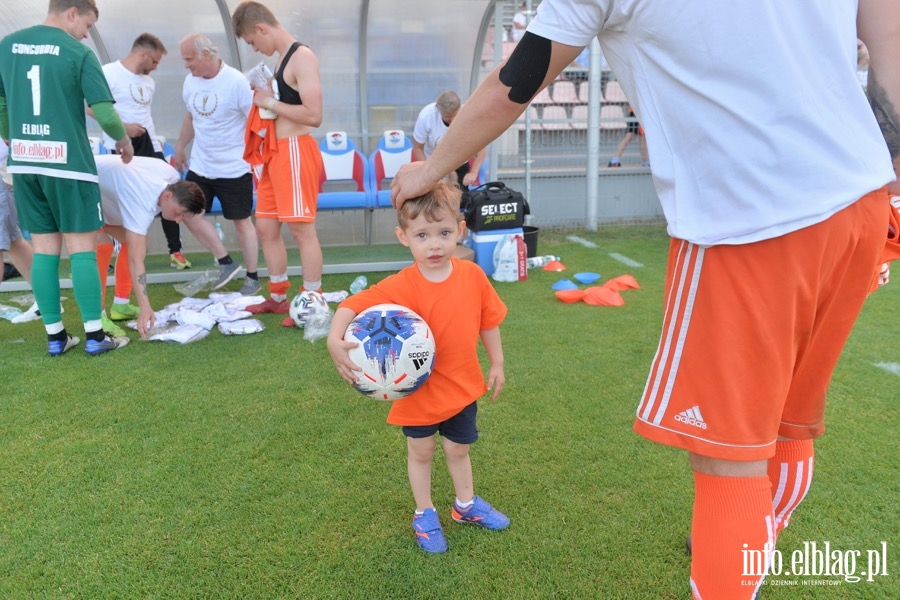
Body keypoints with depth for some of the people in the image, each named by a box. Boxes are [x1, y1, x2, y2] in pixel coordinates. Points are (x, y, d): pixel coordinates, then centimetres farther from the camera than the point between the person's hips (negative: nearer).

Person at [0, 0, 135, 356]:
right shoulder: (78, 53, -6)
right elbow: (104, 112, -11)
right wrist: (124, 142, 8)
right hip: (68, 163, -5)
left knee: (44, 249, 8)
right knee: (81, 248, 0)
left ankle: (55, 337, 12)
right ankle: (95, 336, 3)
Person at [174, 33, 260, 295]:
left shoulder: (236, 81, -16)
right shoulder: (190, 81, 3)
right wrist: (180, 147, 23)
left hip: (234, 168, -6)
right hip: (200, 166, 6)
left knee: (241, 221, 3)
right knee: (188, 213, 2)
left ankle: (252, 278, 17)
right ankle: (226, 262, 17)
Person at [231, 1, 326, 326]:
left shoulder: (302, 57, -11)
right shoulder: (282, 58, 17)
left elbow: (314, 115, -21)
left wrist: (269, 102, -12)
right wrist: (264, 96, 7)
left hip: (295, 151, -10)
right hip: (276, 153, 10)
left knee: (302, 229, -6)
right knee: (265, 226, 13)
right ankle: (278, 297, 25)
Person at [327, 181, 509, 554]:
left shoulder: (473, 276, -11)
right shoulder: (401, 287, -24)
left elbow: (488, 321, 1)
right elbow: (353, 305, -27)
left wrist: (496, 363, 6)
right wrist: (335, 340, -45)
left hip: (463, 386, 3)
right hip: (418, 388, -3)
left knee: (459, 449, 23)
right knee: (421, 452, 17)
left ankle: (466, 504, 47)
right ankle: (424, 514, 40)